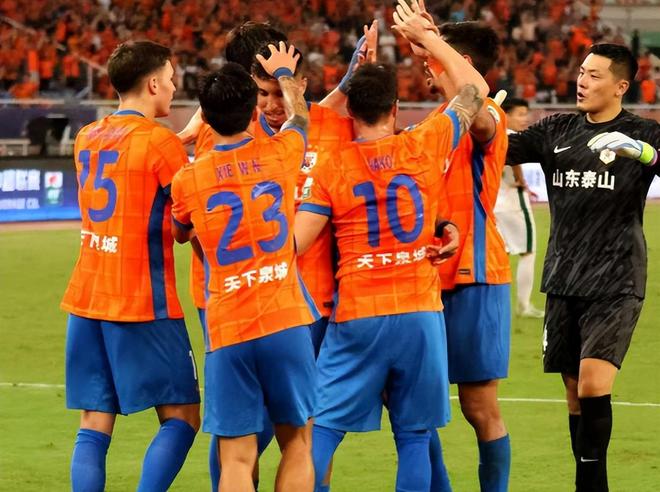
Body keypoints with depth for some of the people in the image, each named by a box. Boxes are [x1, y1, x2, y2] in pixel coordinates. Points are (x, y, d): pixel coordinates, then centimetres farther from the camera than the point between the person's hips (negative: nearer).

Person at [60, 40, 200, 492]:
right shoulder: (159, 142, -10)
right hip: (143, 303, -7)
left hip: (86, 302, 7)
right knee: (182, 416, 2)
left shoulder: (87, 139, 11)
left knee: (94, 425, 6)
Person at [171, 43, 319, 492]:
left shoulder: (188, 180, -1)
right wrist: (284, 75, 45)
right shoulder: (280, 153, -1)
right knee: (297, 442, 11)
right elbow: (300, 117, 25)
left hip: (228, 331, 0)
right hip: (286, 322, 0)